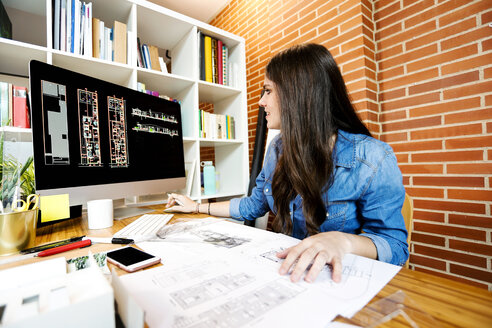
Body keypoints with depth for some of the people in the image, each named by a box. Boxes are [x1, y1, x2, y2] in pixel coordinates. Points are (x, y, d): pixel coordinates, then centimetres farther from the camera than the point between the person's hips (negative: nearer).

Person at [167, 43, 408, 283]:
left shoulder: (373, 159, -19)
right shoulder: (278, 148, -1)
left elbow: (395, 245, -13)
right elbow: (254, 205, 9)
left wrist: (342, 241, -36)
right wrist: (196, 207, 13)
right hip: (283, 269, 3)